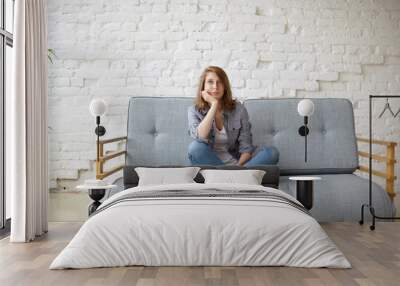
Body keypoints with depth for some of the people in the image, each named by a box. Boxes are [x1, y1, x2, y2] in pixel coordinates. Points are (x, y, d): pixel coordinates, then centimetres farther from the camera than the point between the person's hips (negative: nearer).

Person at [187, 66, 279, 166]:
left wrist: (238, 167, -23)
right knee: (195, 147, -32)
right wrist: (214, 104, -19)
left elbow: (246, 147, -4)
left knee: (272, 152, -19)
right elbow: (200, 138, -23)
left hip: (236, 161, 1)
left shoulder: (238, 109, -2)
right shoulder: (194, 110, -2)